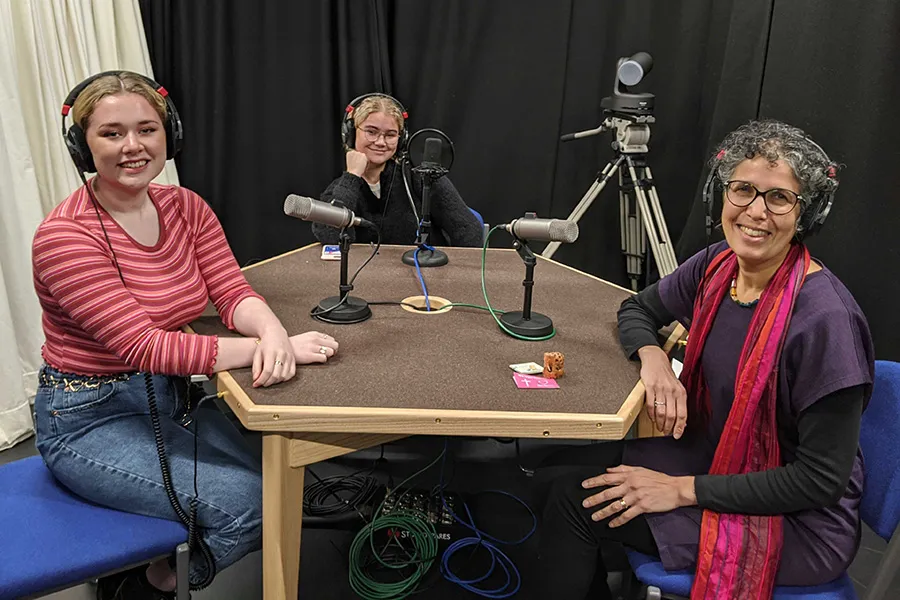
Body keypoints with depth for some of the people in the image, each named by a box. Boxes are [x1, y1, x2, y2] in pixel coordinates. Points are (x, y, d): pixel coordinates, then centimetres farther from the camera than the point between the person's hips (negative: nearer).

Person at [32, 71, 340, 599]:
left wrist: (272, 331, -32)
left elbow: (233, 291, -7)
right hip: (89, 418, -6)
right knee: (248, 502, -19)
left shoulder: (186, 207, 0)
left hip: (171, 398, 7)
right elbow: (144, 346, -27)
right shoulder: (65, 236, -20)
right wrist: (269, 348, -33)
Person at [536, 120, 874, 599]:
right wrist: (653, 358, -13)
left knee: (578, 502, -15)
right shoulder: (718, 265, -6)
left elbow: (821, 480, -22)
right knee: (563, 469, -2)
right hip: (714, 456, 6)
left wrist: (684, 489, -22)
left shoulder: (825, 318, -26)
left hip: (797, 523, -6)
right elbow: (637, 309, 10)